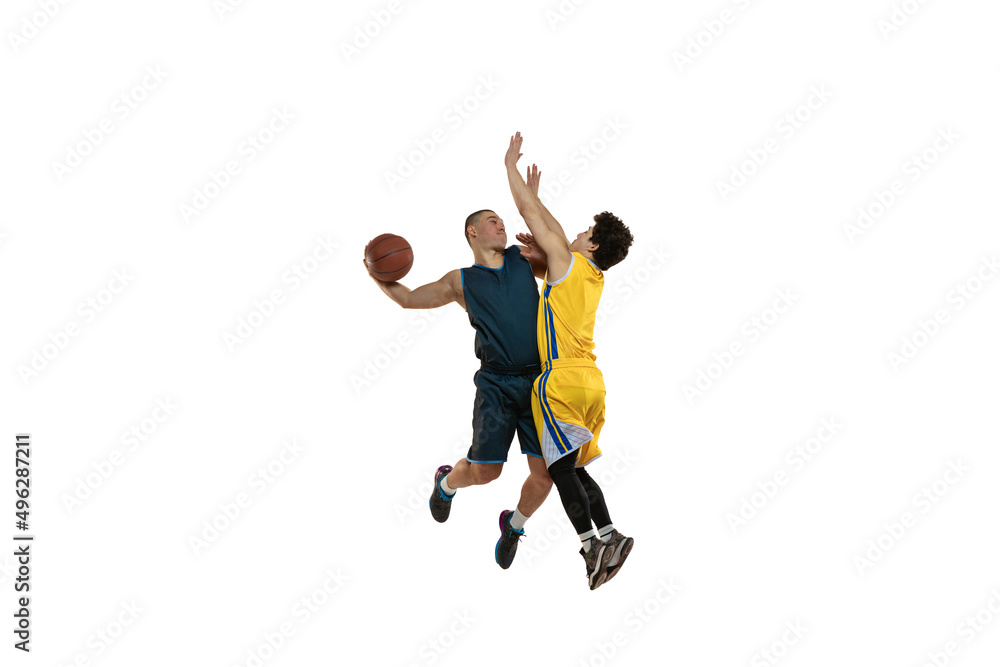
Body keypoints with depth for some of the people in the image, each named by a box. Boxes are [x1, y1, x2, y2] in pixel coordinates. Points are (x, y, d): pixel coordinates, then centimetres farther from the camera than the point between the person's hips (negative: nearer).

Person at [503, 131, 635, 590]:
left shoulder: (567, 261, -2)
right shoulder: (594, 277, 18)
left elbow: (530, 214, 3)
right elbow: (551, 227, 32)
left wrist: (511, 164, 13)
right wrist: (533, 192, 36)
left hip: (562, 379, -8)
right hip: (591, 380, 8)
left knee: (562, 468, -9)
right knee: (574, 468, 13)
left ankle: (590, 542, -20)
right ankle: (608, 535, 1)